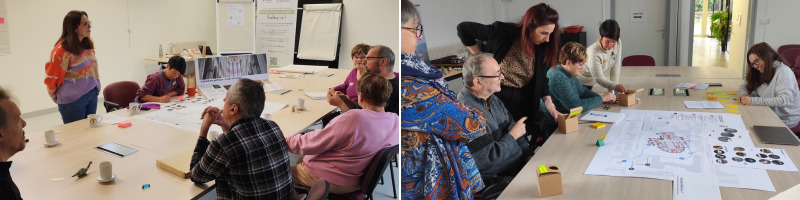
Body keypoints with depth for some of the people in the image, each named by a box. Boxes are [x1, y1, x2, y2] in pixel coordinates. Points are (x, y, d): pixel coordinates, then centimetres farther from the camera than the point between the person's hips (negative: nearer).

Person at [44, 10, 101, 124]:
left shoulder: (88, 45, 7)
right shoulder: (62, 49, -15)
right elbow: (51, 76, -9)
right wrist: (58, 99, 3)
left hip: (92, 96, 7)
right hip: (73, 100, -7)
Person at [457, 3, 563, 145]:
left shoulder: (543, 48, -8)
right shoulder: (502, 33, -21)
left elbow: (542, 80, 3)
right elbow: (462, 28, -10)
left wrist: (551, 108, -7)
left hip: (522, 102, 4)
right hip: (494, 97, -4)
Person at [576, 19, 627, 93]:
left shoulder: (617, 44, -16)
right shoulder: (593, 52, -32)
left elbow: (615, 67, -12)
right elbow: (598, 78, -31)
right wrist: (614, 86, -45)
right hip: (581, 82, -6)